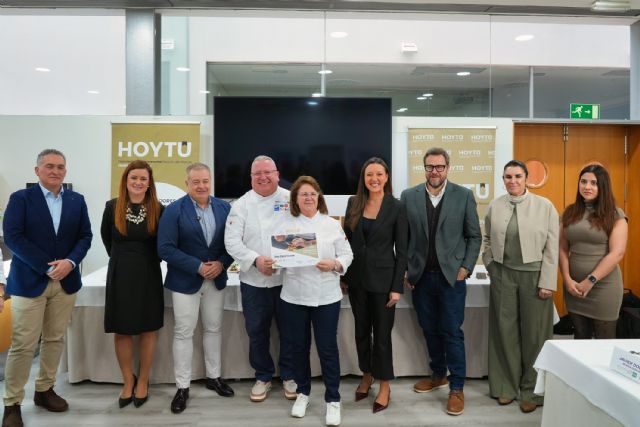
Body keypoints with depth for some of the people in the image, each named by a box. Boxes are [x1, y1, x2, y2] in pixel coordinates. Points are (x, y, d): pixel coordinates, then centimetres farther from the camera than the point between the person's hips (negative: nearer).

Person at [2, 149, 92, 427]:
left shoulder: (77, 200, 8)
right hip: (30, 281, -3)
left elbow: (85, 236, 5)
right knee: (23, 345, 0)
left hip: (66, 280, 4)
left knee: (55, 340, 11)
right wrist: (46, 267, -16)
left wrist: (70, 262, -13)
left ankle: (44, 390, 27)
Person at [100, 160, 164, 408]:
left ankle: (143, 381, 24)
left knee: (148, 329, 8)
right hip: (120, 275, 1)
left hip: (148, 276, -1)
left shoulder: (158, 210, -8)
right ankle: (128, 381, 26)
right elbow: (106, 237, 12)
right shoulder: (112, 207, -4)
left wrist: (147, 259, 5)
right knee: (121, 331, 8)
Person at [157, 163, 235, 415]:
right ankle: (182, 387, 18)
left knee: (213, 329, 15)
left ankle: (214, 377, 31)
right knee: (183, 333, 5)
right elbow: (165, 248, -16)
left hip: (216, 279, 4)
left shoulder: (224, 208, 2)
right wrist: (197, 267, -20)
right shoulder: (174, 210, -10)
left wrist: (221, 264, -15)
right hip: (185, 280, -3)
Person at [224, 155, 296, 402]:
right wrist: (256, 260, -20)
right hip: (253, 281, 1)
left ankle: (289, 376, 32)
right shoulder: (242, 204, 0)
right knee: (257, 332, 12)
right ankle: (263, 377, 33)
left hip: (287, 279, 0)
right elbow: (232, 241, -6)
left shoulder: (291, 200, -1)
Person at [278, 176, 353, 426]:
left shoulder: (332, 224, 2)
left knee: (327, 348, 5)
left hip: (326, 296, -1)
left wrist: (334, 264, -17)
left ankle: (333, 399, 20)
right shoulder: (286, 225, 4)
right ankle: (302, 392, 33)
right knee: (299, 347, 13)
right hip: (294, 296, 1)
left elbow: (347, 255, 2)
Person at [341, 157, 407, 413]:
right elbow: (346, 241, 7)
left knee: (382, 333, 6)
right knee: (361, 331, 15)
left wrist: (397, 287, -10)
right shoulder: (353, 203, 2)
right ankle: (366, 376, 35)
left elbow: (401, 251, -7)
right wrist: (343, 275, 6)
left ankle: (384, 387, 23)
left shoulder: (396, 207, -8)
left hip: (383, 278, -3)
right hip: (356, 277, 4)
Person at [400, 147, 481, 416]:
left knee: (452, 332, 2)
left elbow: (474, 236, 3)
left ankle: (457, 387, 15)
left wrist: (466, 267, -5)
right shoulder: (408, 196, 2)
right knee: (430, 330, 14)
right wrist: (405, 270, 1)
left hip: (452, 276, -2)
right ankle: (438, 375, 33)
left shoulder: (464, 195, -1)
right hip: (420, 276, 2)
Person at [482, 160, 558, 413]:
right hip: (502, 275, 2)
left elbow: (552, 247, -5)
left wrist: (547, 282, -8)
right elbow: (487, 239, 14)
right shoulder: (494, 207, 4)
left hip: (533, 275, -2)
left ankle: (531, 389, 21)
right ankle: (506, 385, 23)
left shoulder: (545, 206, -3)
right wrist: (490, 265, 4)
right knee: (505, 330, 8)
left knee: (533, 332, 5)